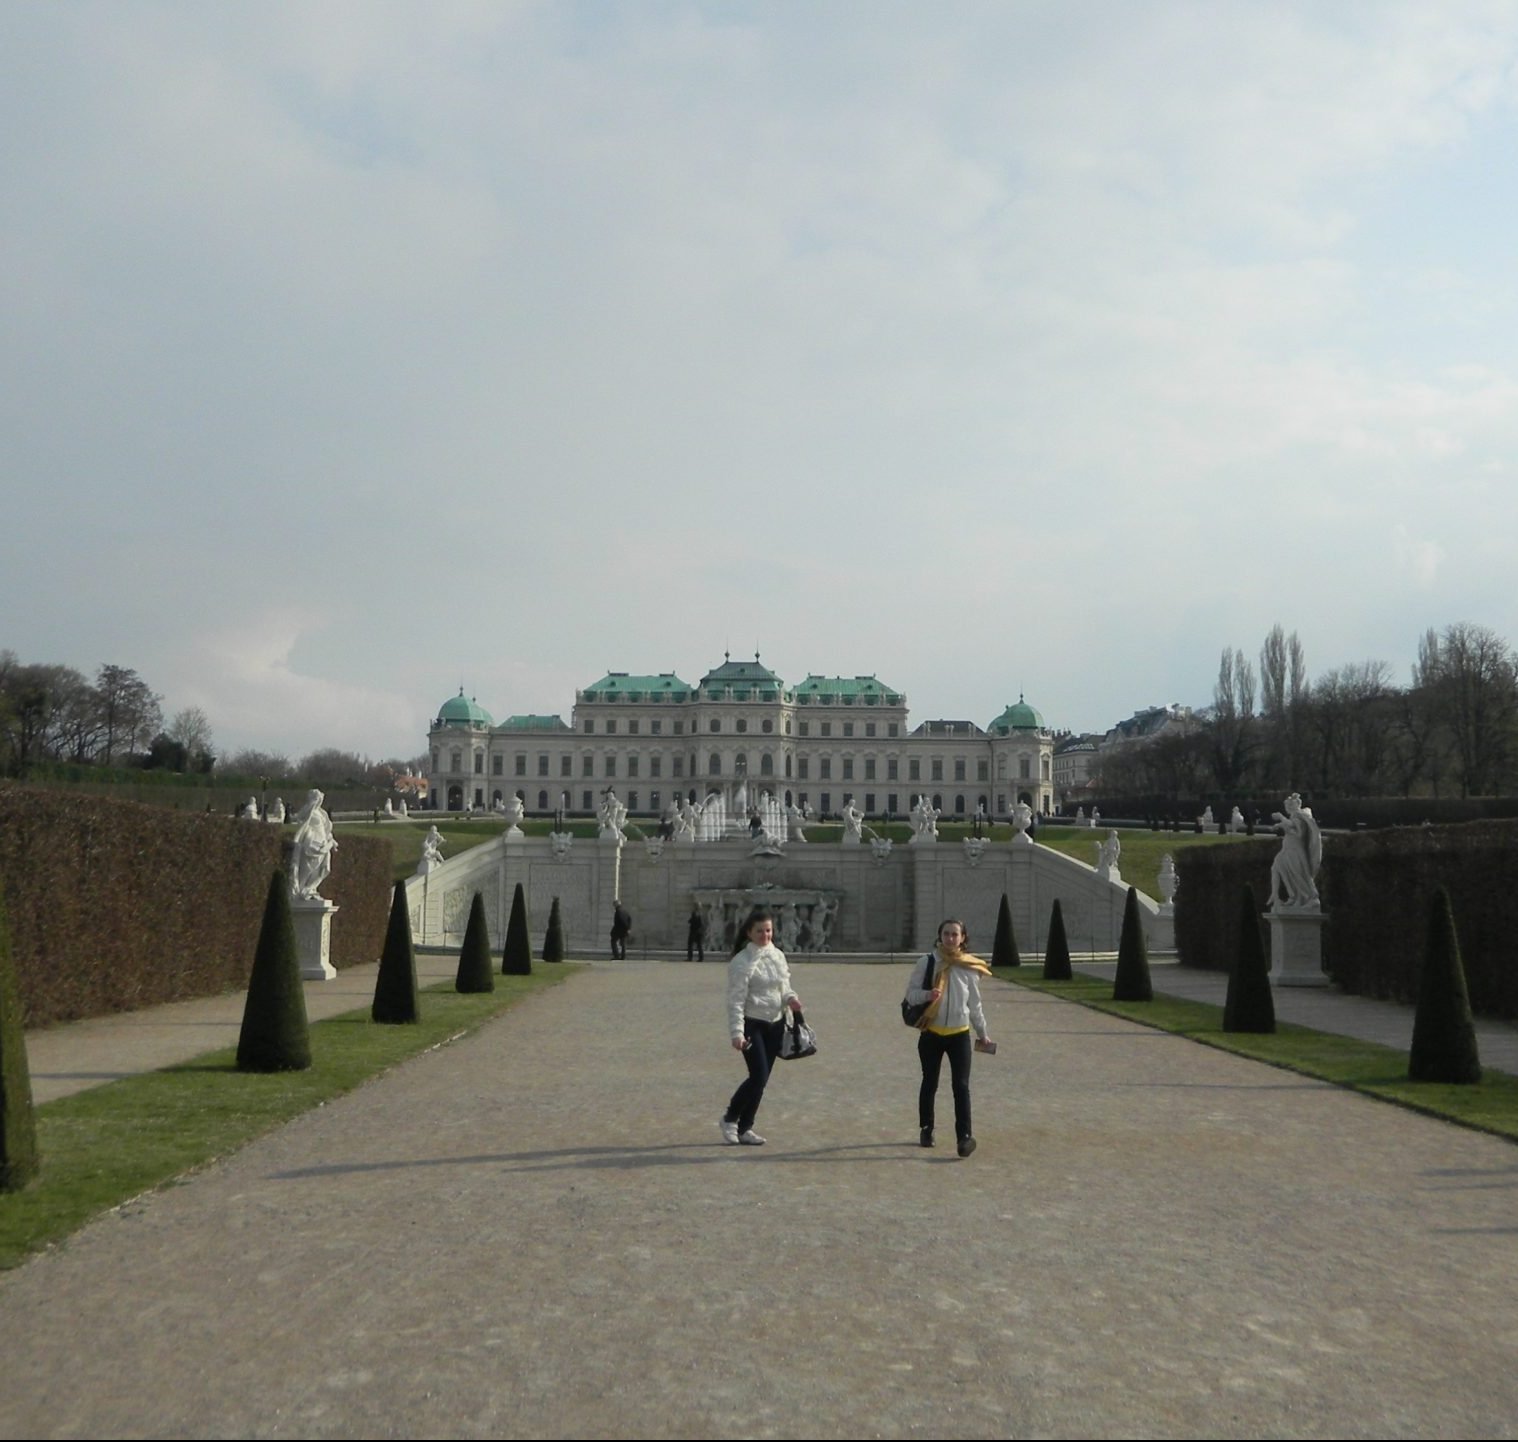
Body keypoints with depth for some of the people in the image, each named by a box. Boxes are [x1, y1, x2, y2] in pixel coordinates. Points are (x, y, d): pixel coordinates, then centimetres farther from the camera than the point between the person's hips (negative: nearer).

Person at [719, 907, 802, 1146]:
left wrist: (790, 998, -5)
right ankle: (729, 1119, 9)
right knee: (759, 1076, -12)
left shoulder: (778, 955, 8)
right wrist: (736, 1032, -22)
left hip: (775, 1023, 6)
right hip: (752, 1023, -6)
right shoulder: (742, 961, -12)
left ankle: (745, 1128, 20)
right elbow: (735, 1000, -15)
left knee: (762, 1079, 8)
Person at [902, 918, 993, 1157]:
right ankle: (926, 1129, 28)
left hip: (960, 1034, 0)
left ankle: (965, 1135, -11)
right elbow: (911, 993, -3)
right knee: (929, 1084, 12)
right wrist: (927, 994, -24)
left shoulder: (968, 967, 1)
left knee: (961, 1086, -8)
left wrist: (982, 1033, 19)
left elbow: (974, 1003, 12)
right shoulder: (927, 962, -4)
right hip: (931, 1033, 0)